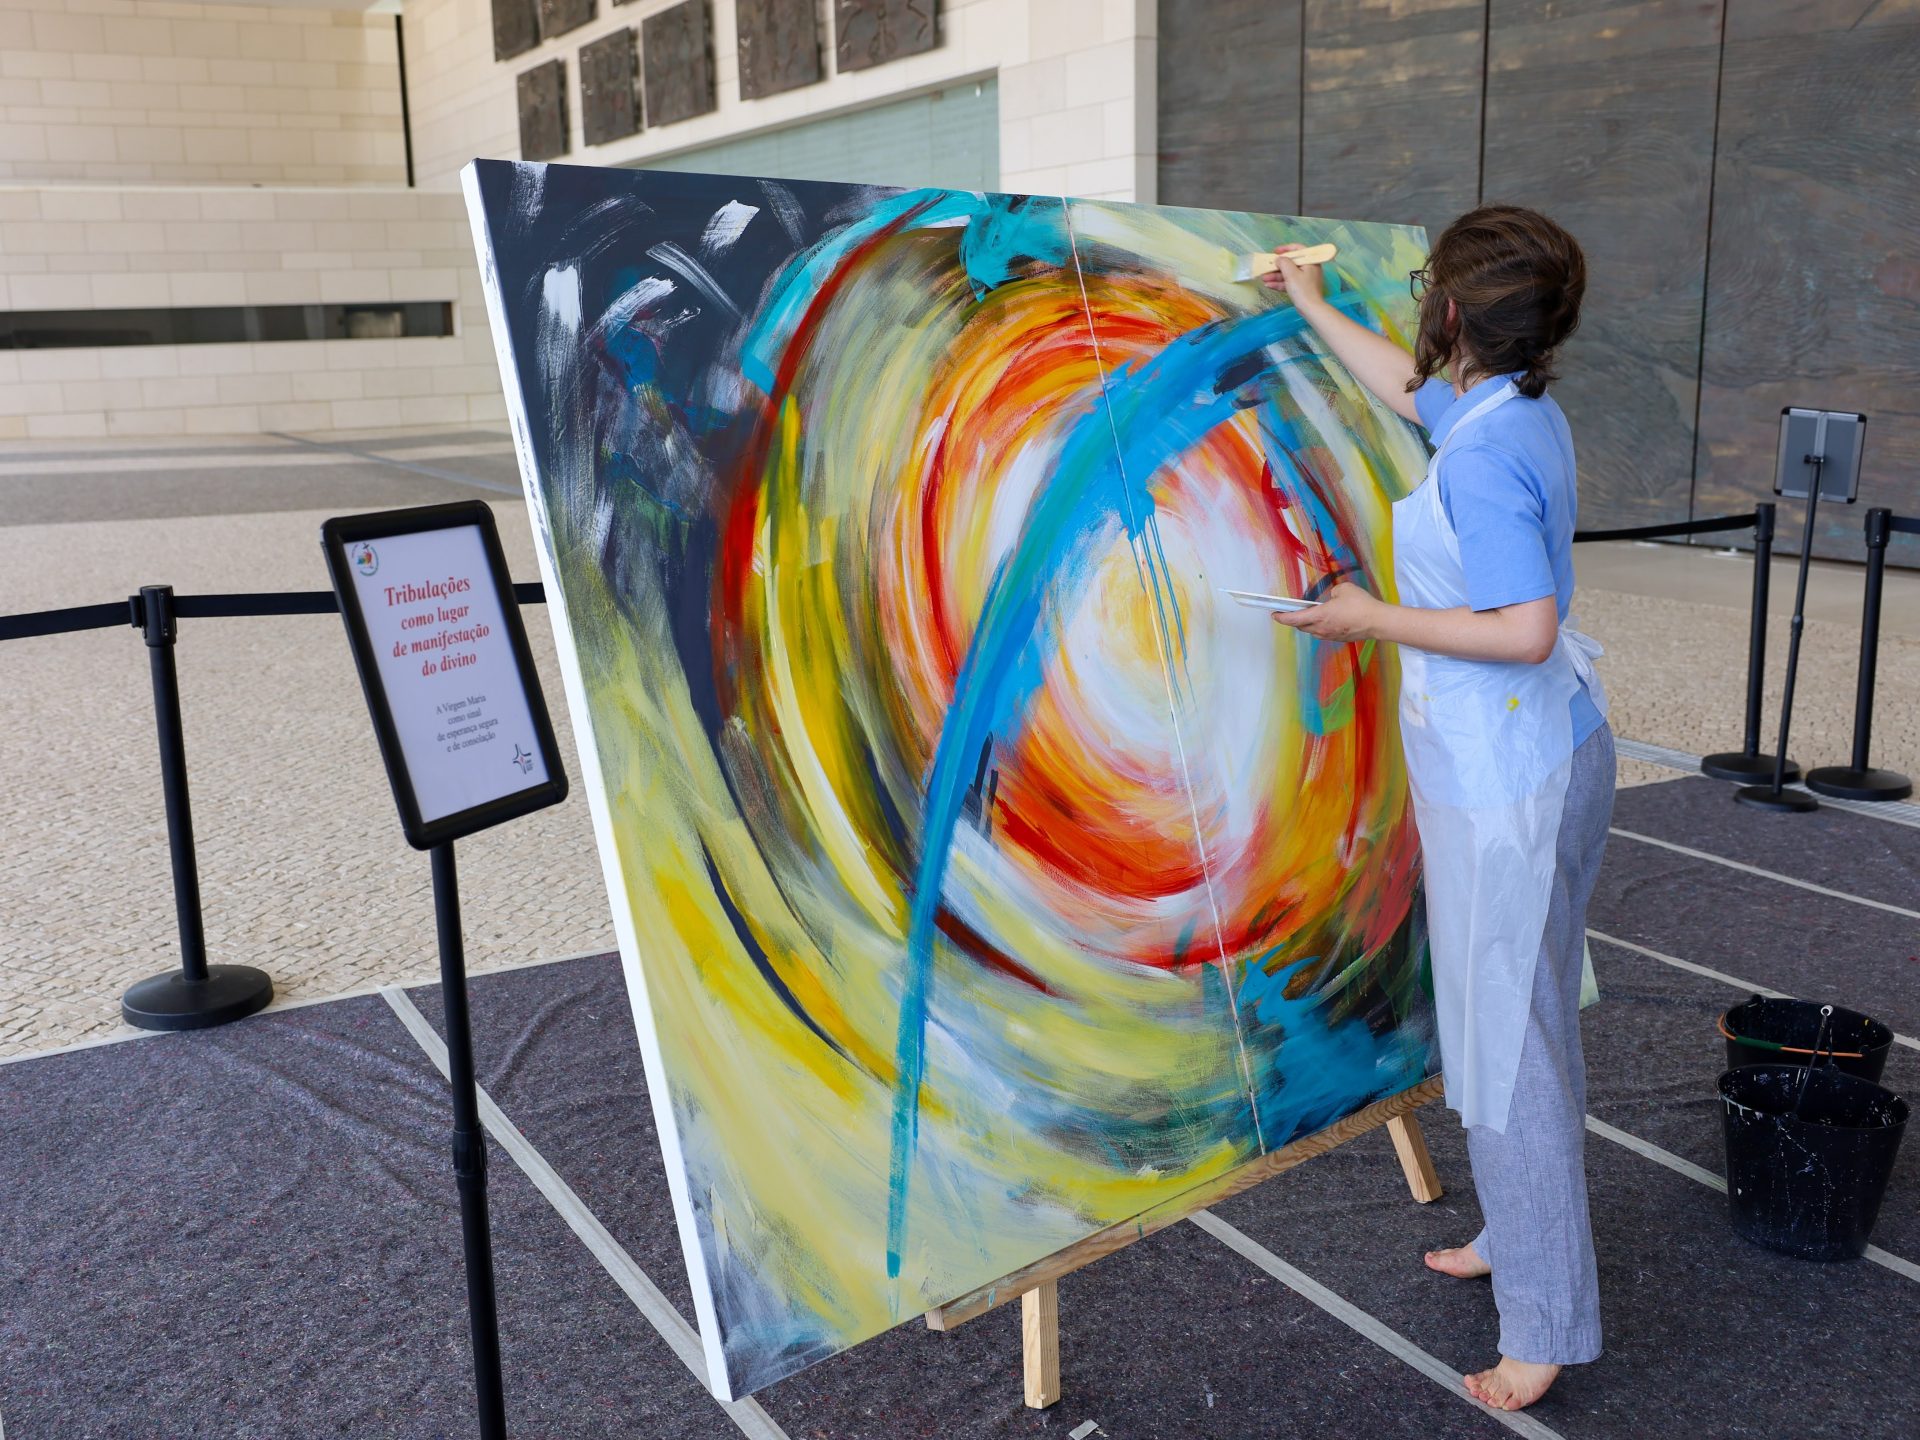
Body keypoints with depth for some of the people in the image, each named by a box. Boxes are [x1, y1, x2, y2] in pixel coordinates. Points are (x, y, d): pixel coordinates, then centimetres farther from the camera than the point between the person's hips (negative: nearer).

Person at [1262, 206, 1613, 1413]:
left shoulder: (1482, 455, -23)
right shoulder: (1519, 409, 7)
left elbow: (1526, 629, -29)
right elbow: (1412, 388, 28)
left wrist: (1376, 619, -18)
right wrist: (1314, 310, 39)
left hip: (1508, 782, -10)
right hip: (1539, 762, 10)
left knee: (1510, 1040, -1)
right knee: (1519, 1019, 21)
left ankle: (1548, 1324, 12)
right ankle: (1522, 1235, 38)